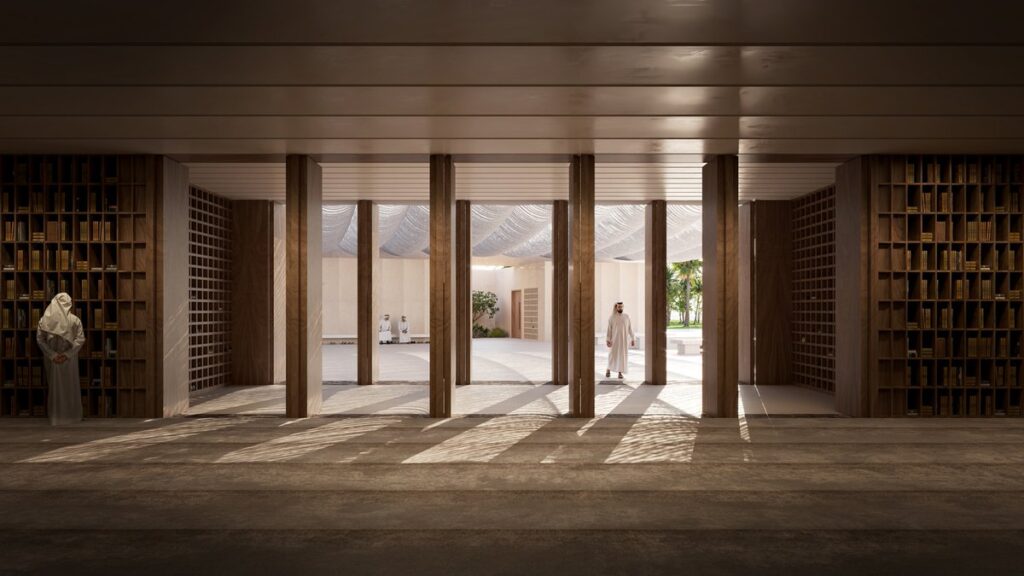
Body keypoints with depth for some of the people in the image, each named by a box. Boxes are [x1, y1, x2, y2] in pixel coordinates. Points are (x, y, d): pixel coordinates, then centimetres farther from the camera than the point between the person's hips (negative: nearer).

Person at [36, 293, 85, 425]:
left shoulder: (45, 319, -7)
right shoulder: (74, 320, -11)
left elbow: (39, 339, -9)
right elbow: (80, 339, -15)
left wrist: (52, 355, -8)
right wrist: (67, 354, -11)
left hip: (51, 358, 1)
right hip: (69, 359, -1)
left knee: (54, 385, 14)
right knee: (70, 385, 12)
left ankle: (56, 415, 22)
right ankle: (72, 414, 20)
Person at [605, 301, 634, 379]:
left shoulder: (626, 316, 4)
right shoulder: (611, 317, -2)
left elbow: (630, 328, 6)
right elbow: (609, 329, -4)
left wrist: (632, 339, 2)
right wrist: (608, 340, -12)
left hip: (624, 339, 2)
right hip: (615, 339, -2)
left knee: (622, 355, -1)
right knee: (612, 354, 0)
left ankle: (620, 372, 7)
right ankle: (608, 370, 20)